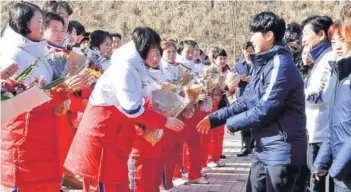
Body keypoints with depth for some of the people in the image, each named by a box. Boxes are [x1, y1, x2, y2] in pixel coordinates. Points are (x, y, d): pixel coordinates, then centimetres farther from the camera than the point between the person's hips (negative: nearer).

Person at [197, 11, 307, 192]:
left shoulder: (281, 65, -18)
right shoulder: (263, 64, 12)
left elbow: (264, 110, -21)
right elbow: (246, 101, 15)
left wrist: (232, 123, -7)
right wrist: (214, 118, 8)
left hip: (282, 152, -9)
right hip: (264, 150, 9)